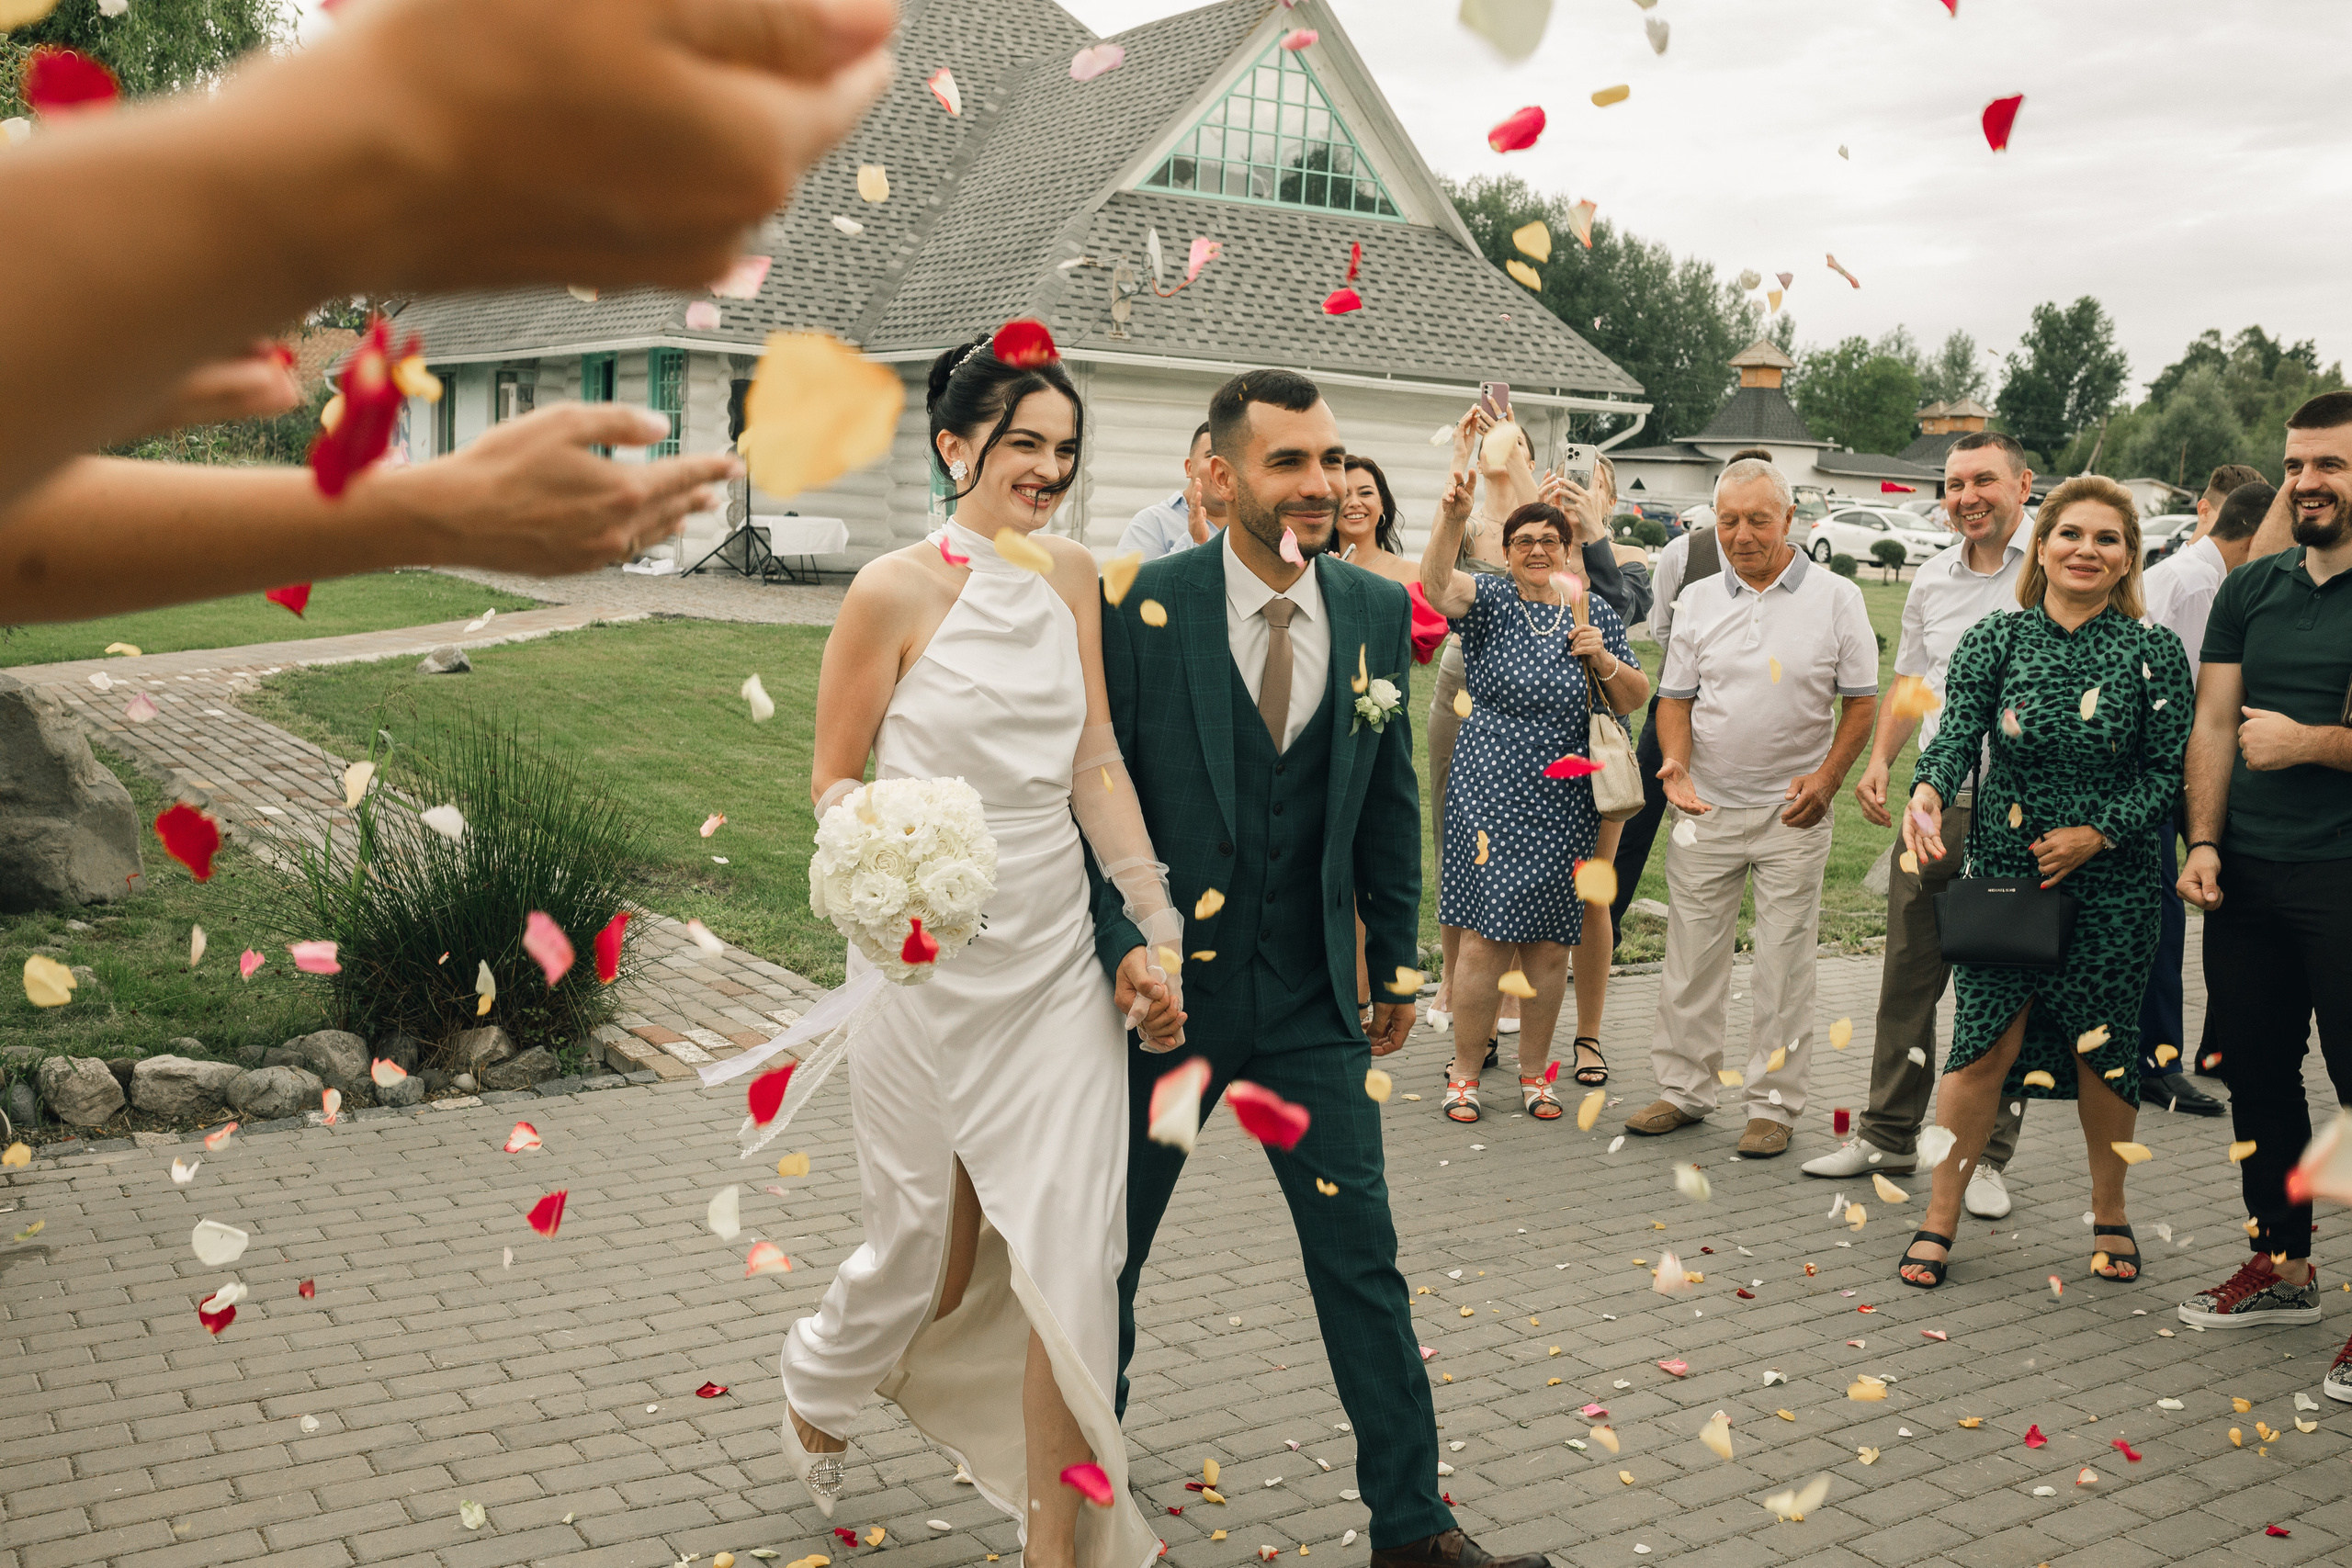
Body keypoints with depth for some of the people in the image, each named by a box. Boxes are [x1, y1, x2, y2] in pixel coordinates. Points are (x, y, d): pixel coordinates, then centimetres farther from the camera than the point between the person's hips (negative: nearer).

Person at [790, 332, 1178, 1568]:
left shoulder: (1072, 576, 5)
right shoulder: (895, 592, -8)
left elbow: (1096, 761, 5)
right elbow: (832, 777, -2)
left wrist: (1156, 928, 0)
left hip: (1059, 956, 4)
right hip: (929, 965, -3)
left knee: (1072, 1252, -1)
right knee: (927, 1247, 11)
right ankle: (817, 1383, 46)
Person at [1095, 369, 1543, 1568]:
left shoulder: (1377, 612, 1)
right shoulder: (1139, 609, -11)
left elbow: (1389, 802, 9)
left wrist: (1396, 964, 11)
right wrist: (1120, 952, -16)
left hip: (1311, 999, 2)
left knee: (1361, 1258, 5)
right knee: (1105, 1247, 16)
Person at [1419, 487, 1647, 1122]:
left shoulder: (1595, 613, 9)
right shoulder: (1489, 600, 0)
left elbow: (1636, 699, 10)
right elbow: (1437, 581, -22)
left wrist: (1603, 659, -10)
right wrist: (1452, 516, -38)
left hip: (1565, 802, 3)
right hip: (1491, 791, -3)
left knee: (1549, 945, 7)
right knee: (1486, 938, -6)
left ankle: (1534, 1073, 21)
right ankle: (1464, 1075, 8)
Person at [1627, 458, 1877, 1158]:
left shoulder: (1835, 597, -1)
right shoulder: (1698, 600, 6)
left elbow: (1861, 702, 1)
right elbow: (1675, 698, 9)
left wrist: (1826, 780, -11)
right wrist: (1675, 763, -10)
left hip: (1793, 812, -2)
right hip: (1706, 807, 2)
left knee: (1784, 962, 3)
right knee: (1690, 954, 7)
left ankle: (1774, 1104, 14)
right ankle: (1683, 1088, 19)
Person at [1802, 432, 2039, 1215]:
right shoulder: (1932, 577, 13)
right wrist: (1879, 759, 9)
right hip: (1935, 802, 5)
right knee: (1908, 973, 10)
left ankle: (1987, 1156, 15)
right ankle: (1889, 1133, 23)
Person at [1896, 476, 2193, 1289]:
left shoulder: (2154, 654, -1)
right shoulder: (1995, 639, 0)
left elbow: (2167, 771, -1)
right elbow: (1957, 733, -10)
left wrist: (2095, 833, -14)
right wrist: (1928, 791, -31)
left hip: (2110, 884, 0)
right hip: (2001, 872, 0)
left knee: (2103, 1050, 10)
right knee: (1985, 1041, -2)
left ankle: (2109, 1212, 32)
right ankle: (1940, 1218, 11)